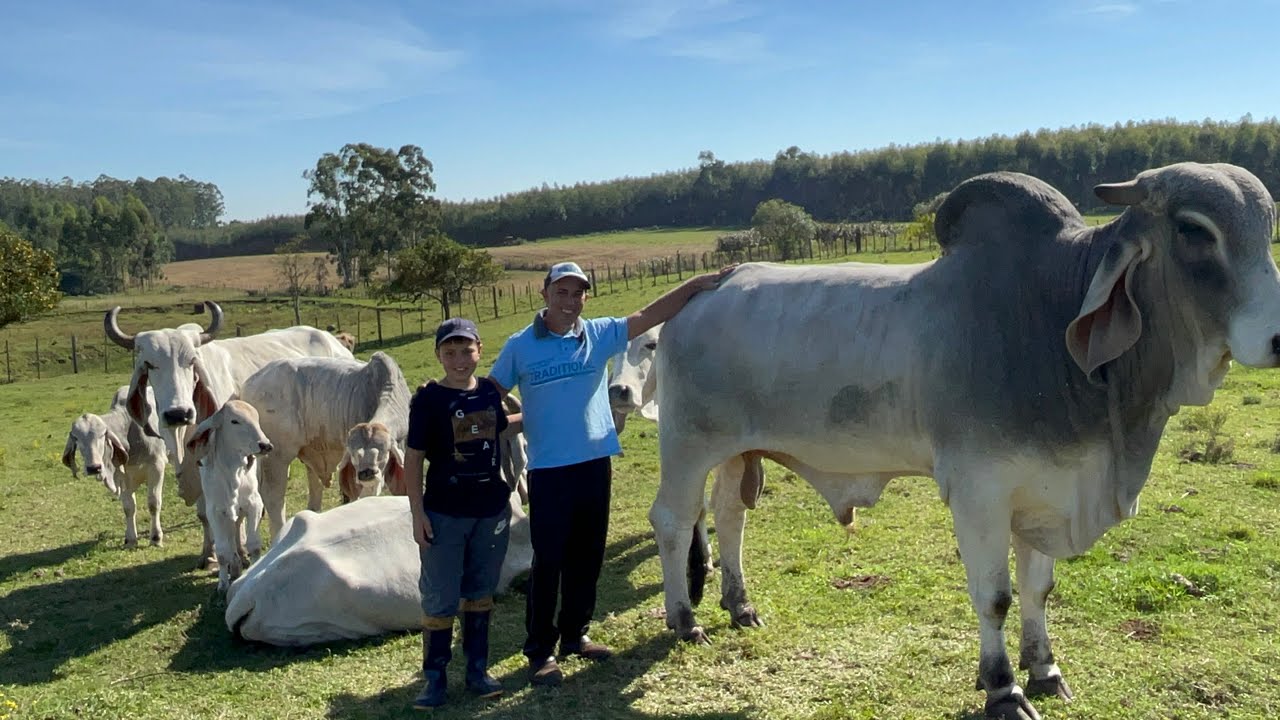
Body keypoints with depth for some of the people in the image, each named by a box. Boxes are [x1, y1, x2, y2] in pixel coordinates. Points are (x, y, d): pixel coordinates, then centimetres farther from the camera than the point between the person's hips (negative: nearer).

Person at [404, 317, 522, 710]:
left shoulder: (490, 392, 3)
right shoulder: (428, 398, -9)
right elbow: (413, 459, -7)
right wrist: (417, 513, -10)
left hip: (492, 510, 4)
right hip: (444, 514, -4)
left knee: (480, 592, 14)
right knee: (439, 599, 2)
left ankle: (477, 670, 26)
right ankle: (434, 677, 16)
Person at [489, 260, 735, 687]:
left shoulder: (599, 334, 3)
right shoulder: (521, 346, -2)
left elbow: (650, 315, 0)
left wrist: (697, 284, -6)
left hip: (596, 463, 3)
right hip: (548, 470, -3)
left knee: (587, 557, 13)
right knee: (548, 560, 1)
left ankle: (574, 634, 30)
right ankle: (541, 651, 12)